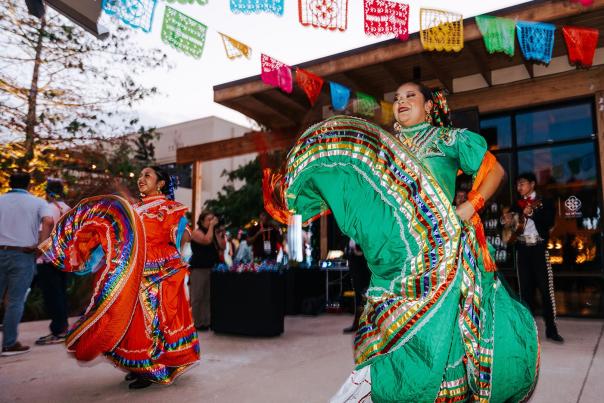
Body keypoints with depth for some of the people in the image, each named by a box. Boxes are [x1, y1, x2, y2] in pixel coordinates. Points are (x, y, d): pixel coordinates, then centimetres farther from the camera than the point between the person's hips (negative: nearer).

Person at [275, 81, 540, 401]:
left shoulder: (450, 139, 11)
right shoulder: (384, 146, 17)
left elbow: (495, 169, 11)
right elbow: (354, 188, 11)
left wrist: (471, 205, -6)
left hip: (438, 247, -2)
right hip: (398, 246, 2)